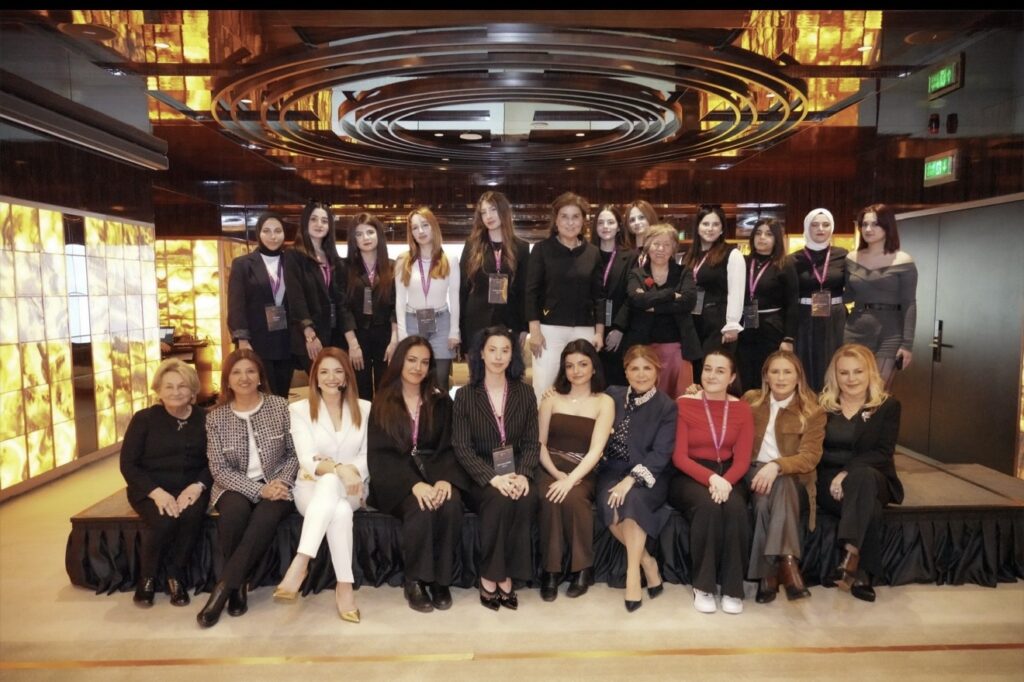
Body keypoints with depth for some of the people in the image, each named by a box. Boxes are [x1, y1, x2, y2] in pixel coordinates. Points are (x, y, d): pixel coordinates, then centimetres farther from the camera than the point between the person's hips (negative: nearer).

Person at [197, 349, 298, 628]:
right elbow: (219, 469, -5)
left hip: (276, 485, 0)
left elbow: (294, 454, 3)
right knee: (235, 511, -33)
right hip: (235, 487, 1)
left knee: (267, 515, -33)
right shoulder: (216, 417, 0)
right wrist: (258, 490, -18)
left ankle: (223, 587, -22)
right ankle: (238, 585, -13)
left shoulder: (281, 406, -1)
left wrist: (280, 483, -15)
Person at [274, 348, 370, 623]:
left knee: (330, 484, -38)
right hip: (312, 488, -1)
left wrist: (352, 471, -21)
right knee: (340, 511, -38)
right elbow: (307, 460, -13)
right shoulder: (300, 409, 0)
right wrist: (338, 468, -34)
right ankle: (344, 585, -33)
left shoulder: (365, 408, 6)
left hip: (351, 490, 1)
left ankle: (300, 564, -38)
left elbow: (369, 456, 2)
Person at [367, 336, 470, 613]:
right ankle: (414, 580, -13)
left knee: (451, 504, -30)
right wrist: (414, 484, -21)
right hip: (397, 478, -2)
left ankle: (441, 578, -12)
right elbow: (380, 454, -5)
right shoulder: (382, 404, 5)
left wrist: (444, 479, -18)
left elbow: (448, 447, 4)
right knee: (420, 507, -33)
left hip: (435, 472, 2)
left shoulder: (441, 401, 11)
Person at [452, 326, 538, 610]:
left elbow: (532, 442, 5)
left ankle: (504, 575, -16)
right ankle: (491, 577, -14)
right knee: (499, 500, -32)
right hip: (479, 477, -2)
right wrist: (493, 478, -21)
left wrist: (523, 474, -16)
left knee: (527, 500, -29)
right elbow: (461, 447, -6)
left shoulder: (525, 393, 8)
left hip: (515, 473, 2)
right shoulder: (465, 395, 1)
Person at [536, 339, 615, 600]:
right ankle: (550, 570, -16)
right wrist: (557, 474, -13)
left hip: (582, 473, -1)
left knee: (572, 498, -32)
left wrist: (570, 480, -23)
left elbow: (595, 450, -9)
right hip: (549, 469, 1)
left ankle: (583, 567, -10)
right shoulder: (551, 399, 10)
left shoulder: (604, 402, 3)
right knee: (550, 499, -31)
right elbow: (539, 444, 4)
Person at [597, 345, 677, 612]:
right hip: (612, 470, 3)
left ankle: (633, 573, -20)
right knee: (610, 503, -28)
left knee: (632, 499, -34)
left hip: (648, 475, -3)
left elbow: (661, 453, -12)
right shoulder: (613, 395, 8)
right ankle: (648, 563, -9)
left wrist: (631, 479, -24)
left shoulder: (667, 406, -3)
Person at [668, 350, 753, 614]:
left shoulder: (742, 409, 5)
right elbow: (679, 457, -9)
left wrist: (725, 481, -22)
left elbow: (742, 459, -1)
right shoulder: (683, 404, -5)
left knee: (735, 507, -31)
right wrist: (710, 478, -24)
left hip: (727, 476, 3)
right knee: (707, 505, -34)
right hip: (690, 477, -2)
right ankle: (702, 586, -18)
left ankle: (732, 588, -16)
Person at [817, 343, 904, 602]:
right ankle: (863, 574, -26)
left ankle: (850, 557, -44)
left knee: (863, 474, -38)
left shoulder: (888, 406, 4)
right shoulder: (822, 405, 8)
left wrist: (848, 472, -22)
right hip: (829, 482, 0)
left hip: (873, 480, 0)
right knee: (869, 509, -33)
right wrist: (837, 476, -11)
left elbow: (883, 453, -8)